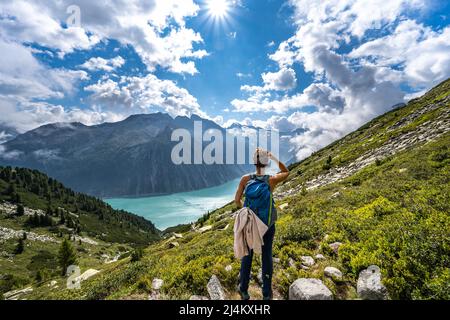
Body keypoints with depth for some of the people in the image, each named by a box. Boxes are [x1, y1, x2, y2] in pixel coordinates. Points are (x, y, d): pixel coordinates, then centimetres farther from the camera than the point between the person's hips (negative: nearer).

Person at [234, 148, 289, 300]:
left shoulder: (245, 178, -15)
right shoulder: (272, 180, -17)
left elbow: (237, 200, -9)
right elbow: (286, 172, 4)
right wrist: (274, 157, -3)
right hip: (267, 224, 0)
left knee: (247, 254, 20)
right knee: (267, 256, 17)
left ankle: (244, 290, 34)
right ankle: (267, 293, 33)